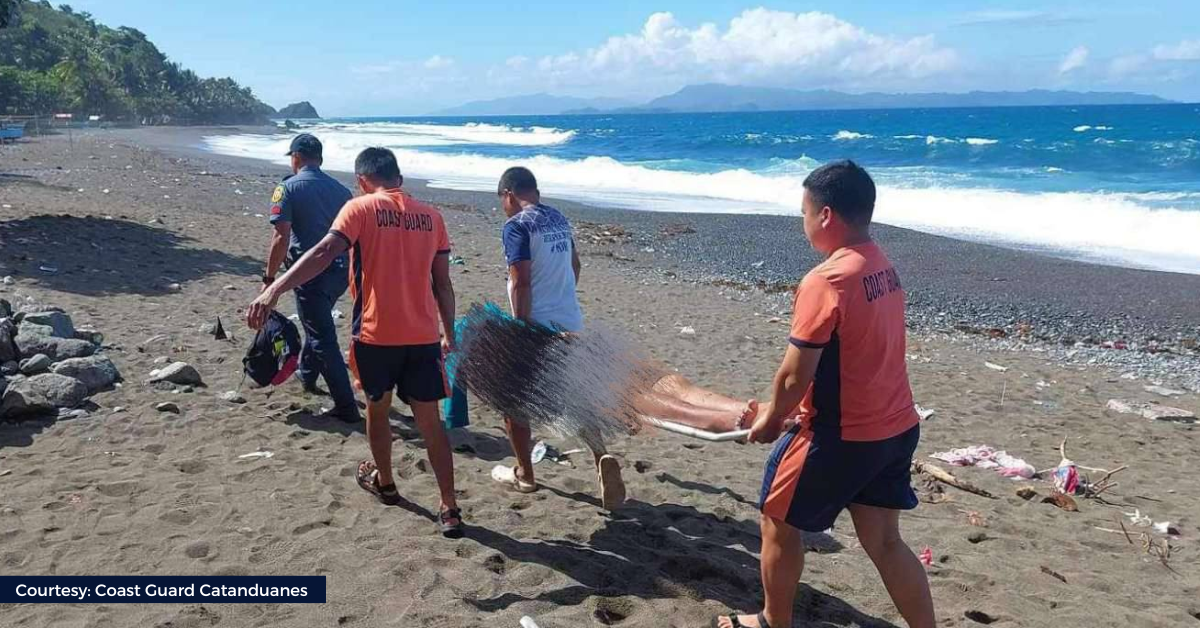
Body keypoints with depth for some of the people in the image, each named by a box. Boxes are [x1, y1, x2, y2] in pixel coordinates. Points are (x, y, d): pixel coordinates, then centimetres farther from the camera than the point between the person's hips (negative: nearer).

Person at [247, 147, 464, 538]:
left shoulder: (360, 208, -2)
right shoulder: (429, 216, 9)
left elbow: (324, 253, -19)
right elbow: (443, 283, 9)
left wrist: (274, 290, -26)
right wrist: (449, 333, 17)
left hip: (377, 334, -2)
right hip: (423, 336, 3)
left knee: (377, 408, 21)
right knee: (430, 422, 7)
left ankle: (384, 482, 40)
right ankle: (450, 510, 6)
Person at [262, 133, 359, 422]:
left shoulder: (288, 188, -8)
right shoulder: (340, 189, 9)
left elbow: (281, 238, -15)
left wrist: (269, 278, -7)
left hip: (310, 274, -6)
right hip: (339, 271, 7)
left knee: (323, 339, -2)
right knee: (318, 323, 29)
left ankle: (346, 407, -2)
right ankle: (307, 376, 47)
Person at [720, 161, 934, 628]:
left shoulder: (825, 280, -22)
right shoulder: (885, 268, 5)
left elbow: (795, 375, -20)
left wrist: (771, 419, 0)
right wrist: (784, 408, 16)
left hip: (843, 435, -8)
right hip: (896, 427, 8)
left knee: (778, 522, 14)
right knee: (883, 540, 18)